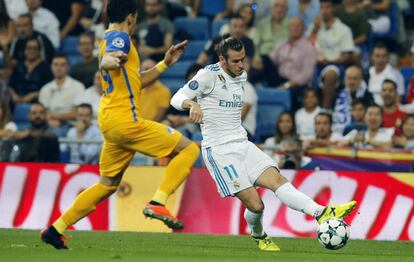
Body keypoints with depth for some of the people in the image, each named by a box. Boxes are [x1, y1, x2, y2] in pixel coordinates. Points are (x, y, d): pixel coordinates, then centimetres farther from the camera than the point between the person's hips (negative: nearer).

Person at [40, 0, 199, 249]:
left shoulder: (111, 38, 24)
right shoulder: (119, 37, -6)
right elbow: (104, 61, -29)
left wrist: (165, 64, 24)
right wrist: (111, 60, -52)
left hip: (110, 123, 10)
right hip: (125, 119, -10)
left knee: (107, 184, 16)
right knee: (189, 149, -7)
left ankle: (56, 229, 13)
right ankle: (157, 203, -19)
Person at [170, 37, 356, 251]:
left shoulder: (241, 76, 13)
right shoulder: (209, 75, -9)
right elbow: (177, 98, -13)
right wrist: (192, 104, -34)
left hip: (242, 144, 7)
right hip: (219, 150, -7)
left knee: (277, 179, -15)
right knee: (255, 204, -13)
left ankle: (322, 213, -28)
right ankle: (258, 236, 17)